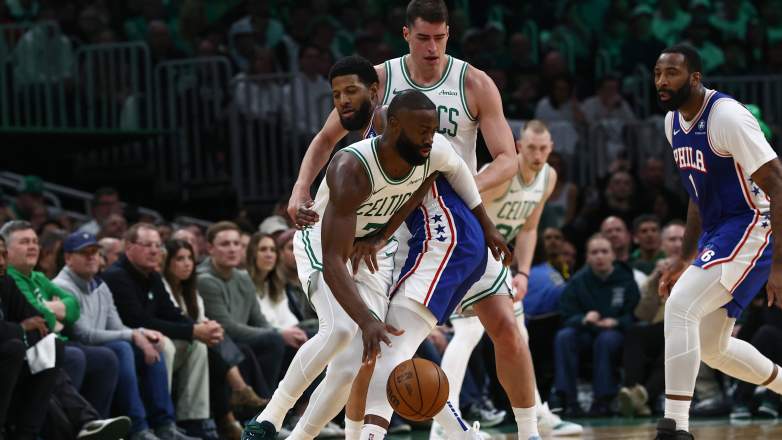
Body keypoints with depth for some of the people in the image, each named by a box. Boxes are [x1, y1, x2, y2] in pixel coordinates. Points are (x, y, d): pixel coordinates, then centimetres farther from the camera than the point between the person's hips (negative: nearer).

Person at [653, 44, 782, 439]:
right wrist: (684, 261, 19)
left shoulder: (727, 116, -20)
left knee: (680, 307, -24)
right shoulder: (674, 122, 8)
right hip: (717, 233, 10)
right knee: (710, 347, 14)